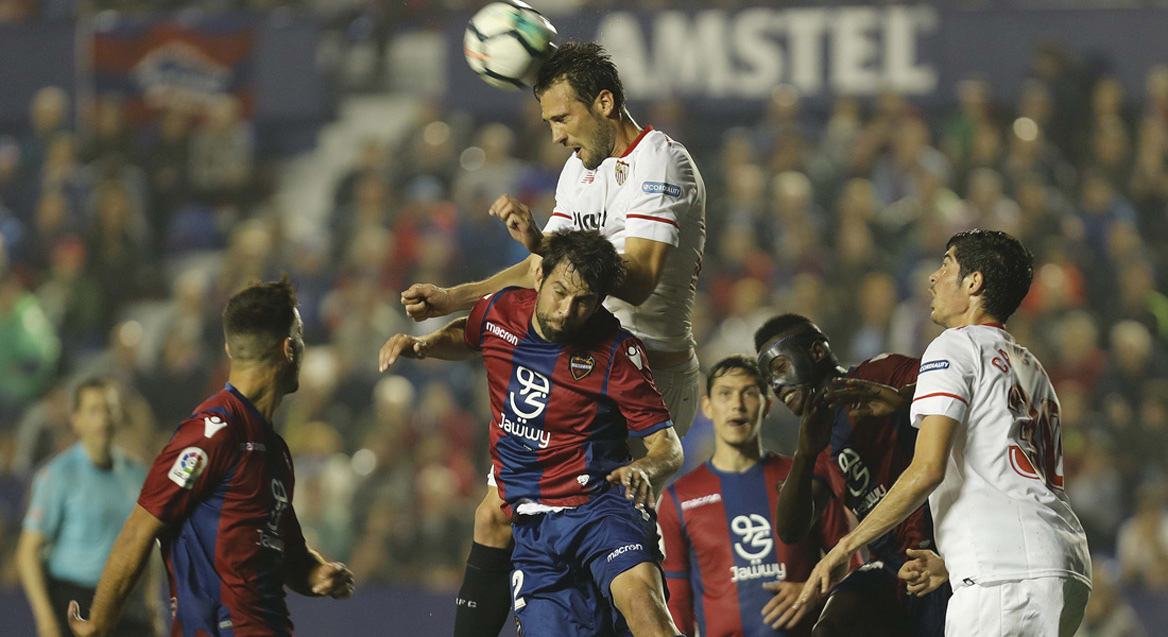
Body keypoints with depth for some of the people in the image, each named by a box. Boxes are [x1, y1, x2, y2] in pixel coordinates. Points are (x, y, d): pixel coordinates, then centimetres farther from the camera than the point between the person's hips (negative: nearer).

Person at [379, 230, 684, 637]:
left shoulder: (617, 352, -8)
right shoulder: (499, 313, 3)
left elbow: (668, 446, -5)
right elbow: (463, 337, 29)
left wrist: (646, 470, -28)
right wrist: (420, 346, 9)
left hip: (600, 506, -4)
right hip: (533, 529, 4)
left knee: (640, 599, -35)